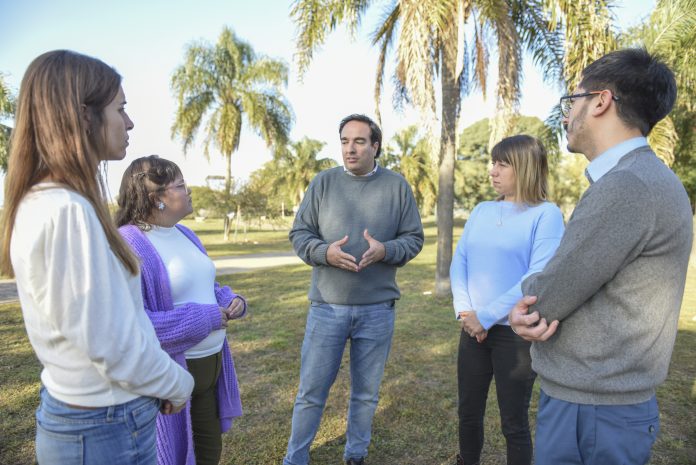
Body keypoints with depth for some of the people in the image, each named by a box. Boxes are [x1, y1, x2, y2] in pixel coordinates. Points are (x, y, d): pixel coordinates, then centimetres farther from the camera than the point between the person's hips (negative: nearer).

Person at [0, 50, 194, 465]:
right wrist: (178, 384, -7)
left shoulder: (42, 200, 3)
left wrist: (163, 381, 10)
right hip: (105, 428, -8)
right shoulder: (68, 211, -26)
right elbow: (113, 345, -24)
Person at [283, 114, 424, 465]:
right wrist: (325, 252, -20)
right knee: (311, 392, 10)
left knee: (366, 393, 17)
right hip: (327, 306, 0)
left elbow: (414, 239, 2)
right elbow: (299, 234, 0)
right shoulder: (323, 182, 0)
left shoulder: (397, 186, 1)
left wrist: (384, 250, -18)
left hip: (377, 309, 1)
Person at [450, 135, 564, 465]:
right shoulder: (481, 211, 7)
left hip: (517, 333, -5)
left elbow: (539, 277, -16)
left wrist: (486, 316, -17)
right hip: (473, 328, 5)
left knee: (514, 423, 10)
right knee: (468, 412, 17)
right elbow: (459, 262, 4)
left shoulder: (546, 214, -8)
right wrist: (464, 311, -10)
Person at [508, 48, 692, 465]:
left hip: (591, 410, -9)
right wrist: (530, 309, -13)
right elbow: (569, 280, 6)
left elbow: (545, 299, -21)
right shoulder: (641, 179, 10)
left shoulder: (627, 187, -24)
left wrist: (529, 300, 1)